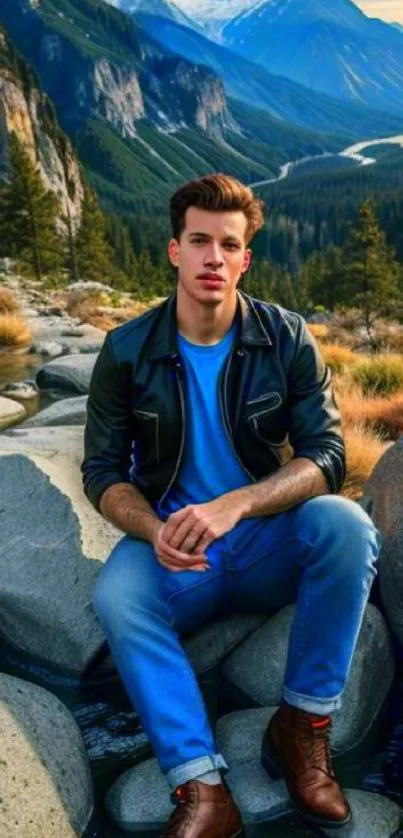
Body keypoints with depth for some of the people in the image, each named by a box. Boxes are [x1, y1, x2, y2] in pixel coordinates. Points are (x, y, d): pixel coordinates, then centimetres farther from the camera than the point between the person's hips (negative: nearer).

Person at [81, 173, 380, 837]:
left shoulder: (286, 338, -5)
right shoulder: (128, 351, -4)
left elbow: (327, 456, -12)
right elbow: (103, 472, -3)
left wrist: (233, 505, -30)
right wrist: (155, 531, -26)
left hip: (269, 547, 1)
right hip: (174, 556, 0)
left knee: (347, 526, -29)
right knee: (116, 596, -31)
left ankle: (303, 726, -12)